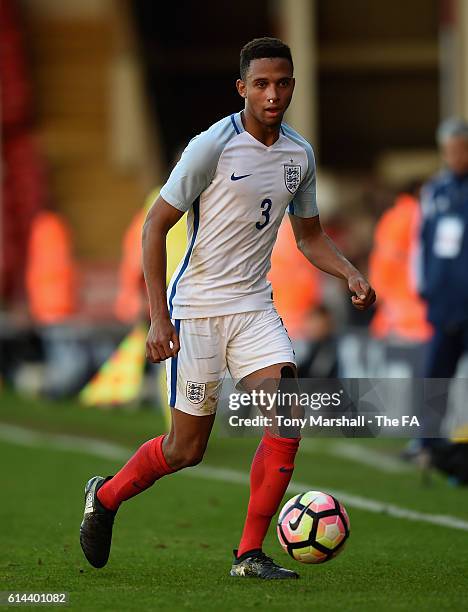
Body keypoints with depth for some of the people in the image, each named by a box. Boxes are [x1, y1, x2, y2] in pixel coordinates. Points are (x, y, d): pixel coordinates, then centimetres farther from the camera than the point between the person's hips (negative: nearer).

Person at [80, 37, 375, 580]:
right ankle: (105, 497, 30)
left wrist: (350, 274, -2)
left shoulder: (300, 154, 4)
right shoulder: (212, 146, -14)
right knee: (187, 448, 1)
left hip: (254, 306, 5)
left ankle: (250, 555, -5)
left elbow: (309, 236, 18)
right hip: (195, 308, -5)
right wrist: (158, 317, -18)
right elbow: (155, 225, -12)